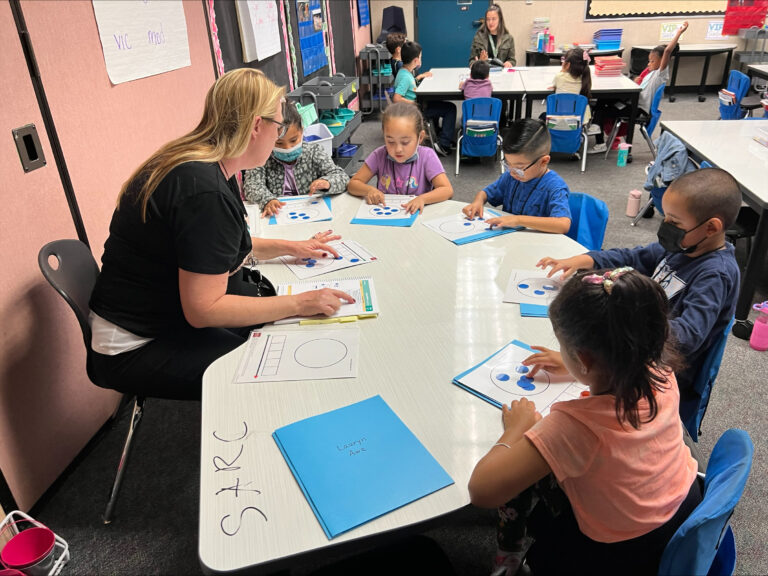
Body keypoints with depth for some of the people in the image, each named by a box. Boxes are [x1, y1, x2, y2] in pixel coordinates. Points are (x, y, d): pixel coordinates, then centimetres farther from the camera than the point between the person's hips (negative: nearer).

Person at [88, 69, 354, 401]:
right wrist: (297, 304, -23)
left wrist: (289, 247, 13)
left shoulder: (209, 168, 4)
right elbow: (203, 309, -28)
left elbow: (223, 248, 19)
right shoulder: (205, 191, -28)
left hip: (175, 310, 10)